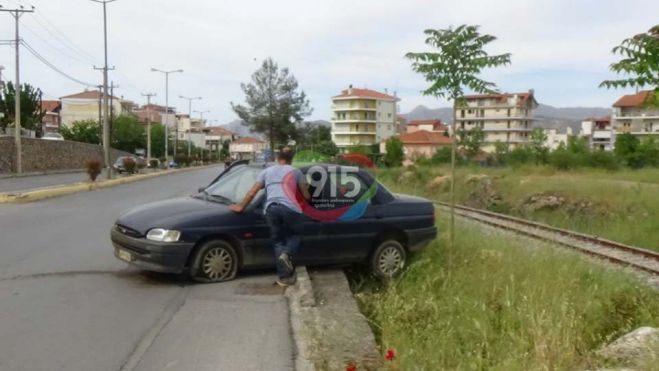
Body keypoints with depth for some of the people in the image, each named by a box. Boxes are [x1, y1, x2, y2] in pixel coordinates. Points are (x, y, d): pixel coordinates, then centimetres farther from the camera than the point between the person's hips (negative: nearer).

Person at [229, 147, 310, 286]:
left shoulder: (267, 171, 26)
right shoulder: (295, 171, 20)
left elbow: (252, 193, 20)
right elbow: (306, 195, 23)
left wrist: (240, 207, 30)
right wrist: (307, 195, 46)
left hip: (271, 208, 2)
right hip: (290, 208, -2)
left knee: (278, 241, 14)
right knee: (295, 234, 22)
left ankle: (284, 276, 7)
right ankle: (287, 254, -9)